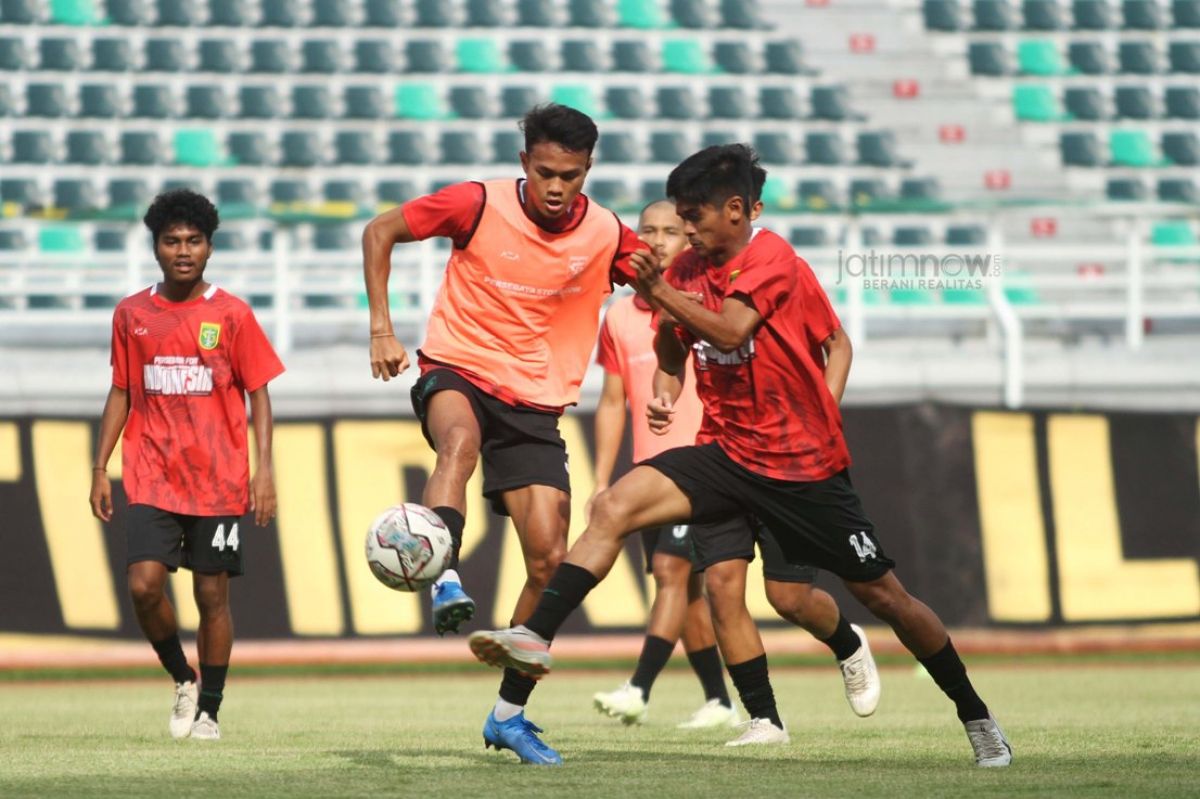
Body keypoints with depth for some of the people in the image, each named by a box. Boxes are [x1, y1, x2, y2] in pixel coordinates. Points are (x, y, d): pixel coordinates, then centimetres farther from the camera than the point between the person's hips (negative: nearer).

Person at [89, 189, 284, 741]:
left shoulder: (231, 315, 0)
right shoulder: (131, 314, 7)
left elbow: (258, 395, 2)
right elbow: (121, 393, 14)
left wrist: (264, 469, -8)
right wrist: (100, 468, 8)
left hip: (219, 482, -1)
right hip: (152, 479, 1)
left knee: (212, 595, 1)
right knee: (144, 585, -14)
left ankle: (209, 710, 14)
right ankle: (183, 681, 10)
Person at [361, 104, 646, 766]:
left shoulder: (606, 237, -5)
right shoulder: (478, 206, -11)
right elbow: (380, 232, 0)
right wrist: (382, 328, -7)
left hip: (535, 405, 3)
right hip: (457, 371, -3)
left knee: (550, 563, -5)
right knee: (461, 441, -41)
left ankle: (509, 715, 8)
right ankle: (444, 578, -54)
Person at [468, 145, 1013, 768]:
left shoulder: (771, 258, -13)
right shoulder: (689, 268, 6)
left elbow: (731, 330, -27)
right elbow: (673, 352, 18)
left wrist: (662, 293, -25)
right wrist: (663, 392, -1)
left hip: (806, 465, -5)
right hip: (732, 454, 5)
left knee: (884, 595, 1)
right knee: (614, 507, -17)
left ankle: (975, 717, 17)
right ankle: (536, 637, -23)